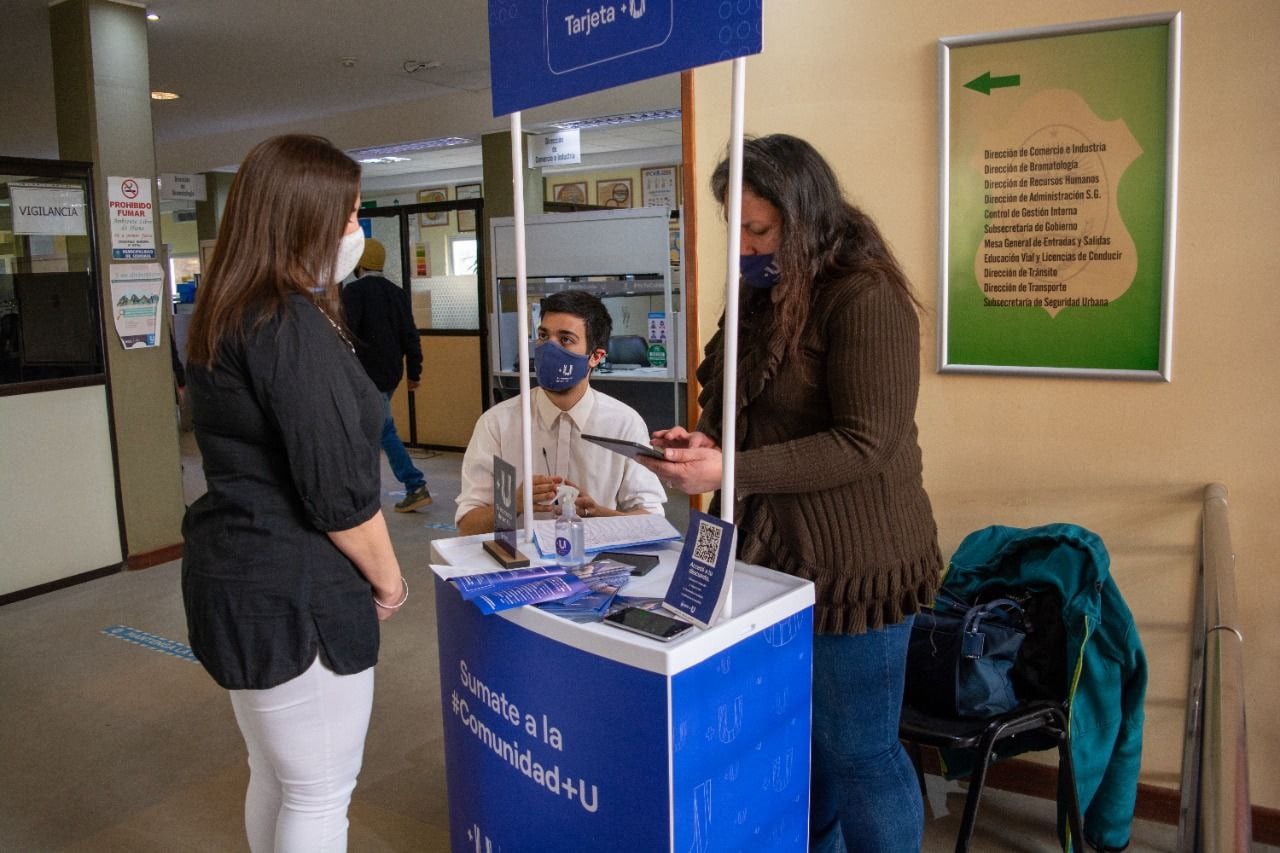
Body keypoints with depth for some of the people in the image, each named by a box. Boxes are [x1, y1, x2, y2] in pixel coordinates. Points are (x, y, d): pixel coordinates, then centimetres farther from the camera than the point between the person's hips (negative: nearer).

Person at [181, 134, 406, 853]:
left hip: (234, 579, 10)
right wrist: (387, 577, -7)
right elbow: (338, 488, -21)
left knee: (275, 778, 23)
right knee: (320, 794, 6)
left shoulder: (224, 319, 10)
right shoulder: (295, 326, -20)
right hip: (294, 596, -10)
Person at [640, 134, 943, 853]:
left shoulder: (866, 296, -16)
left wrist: (730, 472, -26)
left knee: (856, 751, 7)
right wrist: (709, 442, -2)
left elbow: (864, 443, -22)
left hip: (854, 565, -8)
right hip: (779, 552, 8)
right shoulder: (766, 295, 10)